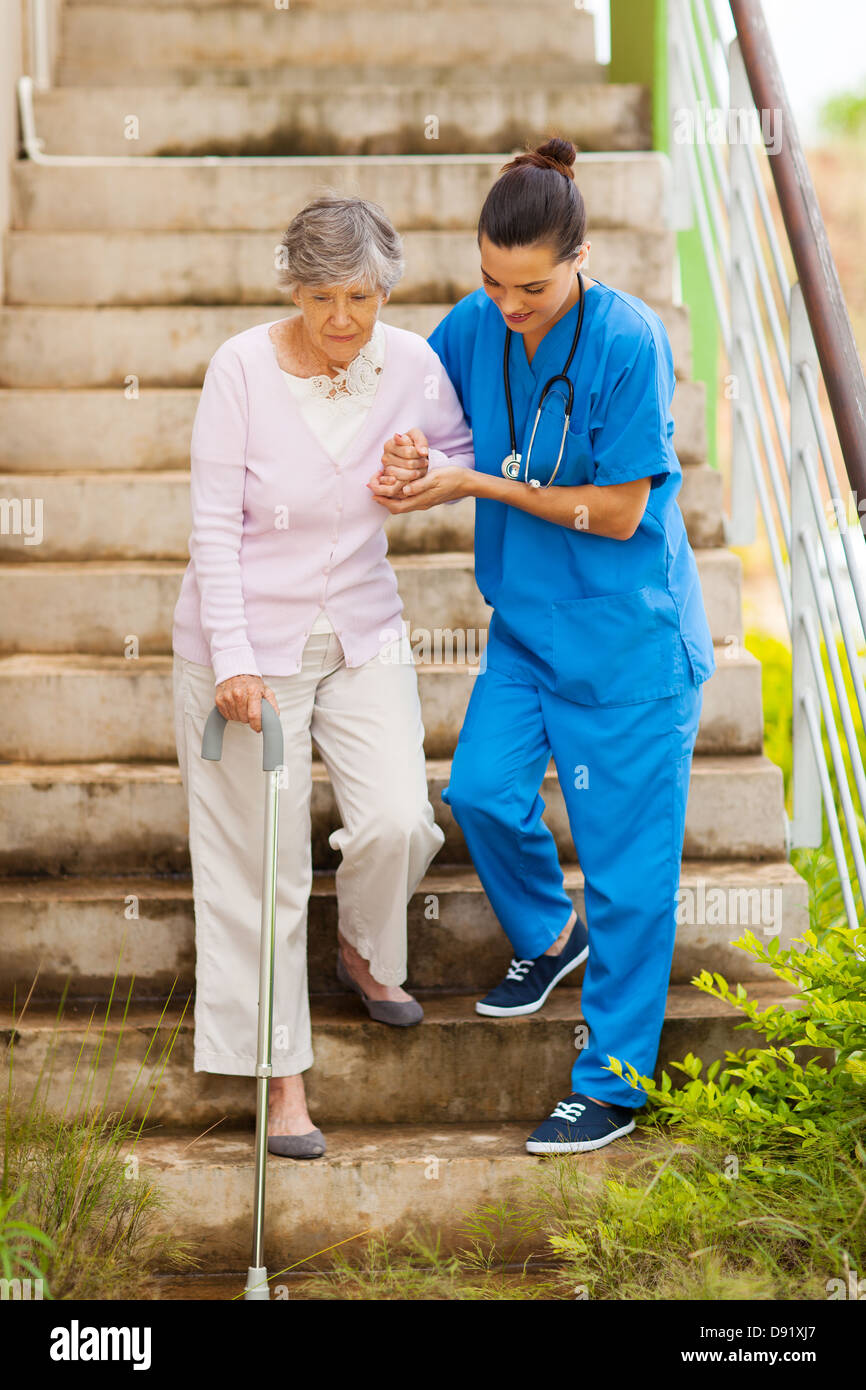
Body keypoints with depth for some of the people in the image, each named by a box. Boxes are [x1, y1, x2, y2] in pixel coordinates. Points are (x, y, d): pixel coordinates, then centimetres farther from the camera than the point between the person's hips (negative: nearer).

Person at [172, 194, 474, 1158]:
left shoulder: (411, 365, -6)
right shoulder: (242, 368, -16)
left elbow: (467, 453, 14)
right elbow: (213, 526, -14)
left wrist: (427, 469, -10)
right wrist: (232, 662, -18)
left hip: (362, 633, 4)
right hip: (249, 640, -3)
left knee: (398, 823, -7)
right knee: (262, 859, 1)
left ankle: (364, 951, 28)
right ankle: (281, 1071, 14)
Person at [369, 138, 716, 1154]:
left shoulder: (630, 342, -20)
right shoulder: (473, 328, -4)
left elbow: (619, 511, -18)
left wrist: (479, 485, -18)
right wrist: (412, 459, -10)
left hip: (628, 631, -5)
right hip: (527, 618, 6)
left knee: (625, 847, 1)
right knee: (483, 789, -3)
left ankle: (613, 1084, 13)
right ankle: (551, 936, 30)